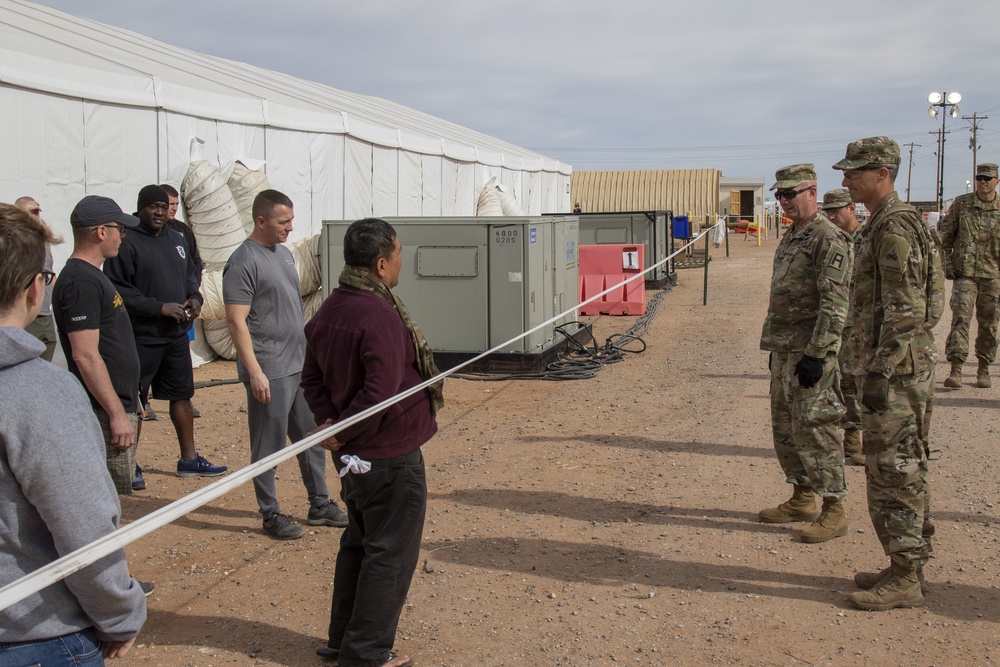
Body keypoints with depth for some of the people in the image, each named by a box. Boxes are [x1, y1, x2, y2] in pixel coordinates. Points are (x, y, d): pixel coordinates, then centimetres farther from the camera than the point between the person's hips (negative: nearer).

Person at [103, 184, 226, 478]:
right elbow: (118, 290, -18)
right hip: (142, 337, -8)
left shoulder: (176, 240, 11)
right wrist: (159, 307, -21)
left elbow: (190, 275, 21)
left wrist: (194, 297, 0)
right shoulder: (127, 243, -13)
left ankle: (189, 458, 26)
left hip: (177, 335, 8)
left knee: (182, 395, 15)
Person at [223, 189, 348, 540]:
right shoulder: (244, 261, -13)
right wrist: (255, 372, -21)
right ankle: (270, 514, 14)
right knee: (268, 445, 2)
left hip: (301, 364, 9)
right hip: (270, 372, -8)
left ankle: (320, 504, 26)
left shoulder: (284, 253, 13)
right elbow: (236, 321, -17)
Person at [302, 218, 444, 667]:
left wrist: (329, 421, -2)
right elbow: (380, 393, -28)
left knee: (358, 543, 21)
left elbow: (312, 378, 9)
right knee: (389, 554, 4)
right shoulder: (381, 317, -24)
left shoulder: (329, 310, 5)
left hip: (354, 456, 9)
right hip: (390, 457, -9)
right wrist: (341, 433, -16)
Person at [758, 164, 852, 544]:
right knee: (785, 427, 15)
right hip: (783, 349, 10)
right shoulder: (790, 237, 16)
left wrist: (816, 354, -23)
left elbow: (835, 304, -20)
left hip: (811, 352, -10)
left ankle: (834, 511, 5)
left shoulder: (828, 239, -14)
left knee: (814, 428, -5)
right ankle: (802, 499, 26)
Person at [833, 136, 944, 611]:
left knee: (891, 469, -5)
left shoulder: (894, 226, -16)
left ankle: (904, 580, 2)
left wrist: (879, 373, -22)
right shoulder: (885, 224, 16)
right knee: (905, 468, 14)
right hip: (901, 362, 11)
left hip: (896, 365, -11)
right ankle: (908, 566, 24)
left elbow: (904, 310, -22)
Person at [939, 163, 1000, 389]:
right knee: (961, 318, -12)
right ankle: (956, 369, -12)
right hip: (964, 272, -1)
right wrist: (947, 264, -1)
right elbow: (945, 236, 7)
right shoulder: (961, 204, 2)